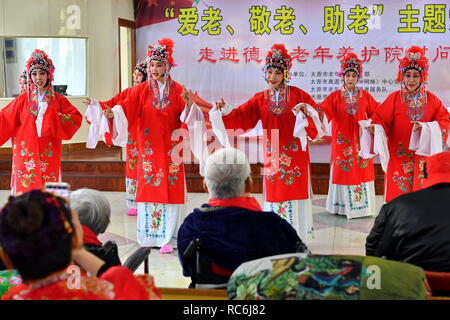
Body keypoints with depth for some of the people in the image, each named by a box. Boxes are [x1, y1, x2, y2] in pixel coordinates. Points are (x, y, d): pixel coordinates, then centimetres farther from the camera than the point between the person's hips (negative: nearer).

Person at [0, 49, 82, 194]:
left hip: (48, 155, 0)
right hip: (26, 154, 1)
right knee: (26, 188, 0)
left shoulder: (58, 100, 5)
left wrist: (49, 115, -12)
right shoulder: (23, 99, 7)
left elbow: (76, 118, -5)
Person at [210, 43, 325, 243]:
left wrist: (307, 110, -24)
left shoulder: (297, 94, 1)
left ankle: (297, 239, 11)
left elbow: (317, 113, -4)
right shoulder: (260, 99, 8)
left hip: (295, 155, -2)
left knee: (295, 196, 1)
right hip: (272, 156, 2)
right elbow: (239, 116, 0)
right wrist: (223, 110, -16)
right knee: (274, 195, 6)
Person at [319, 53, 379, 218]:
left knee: (361, 171, 3)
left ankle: (362, 205, 12)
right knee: (343, 172, 2)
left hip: (360, 140, 2)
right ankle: (342, 206, 11)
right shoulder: (335, 96, 0)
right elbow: (322, 109, -14)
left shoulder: (365, 95, 6)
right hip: (342, 141, -2)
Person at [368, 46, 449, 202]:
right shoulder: (394, 98, -1)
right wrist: (375, 128, -27)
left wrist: (425, 128, -18)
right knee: (399, 192, -1)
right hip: (399, 157, -2)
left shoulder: (432, 100, 5)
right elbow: (381, 119, -5)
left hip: (423, 156, 2)